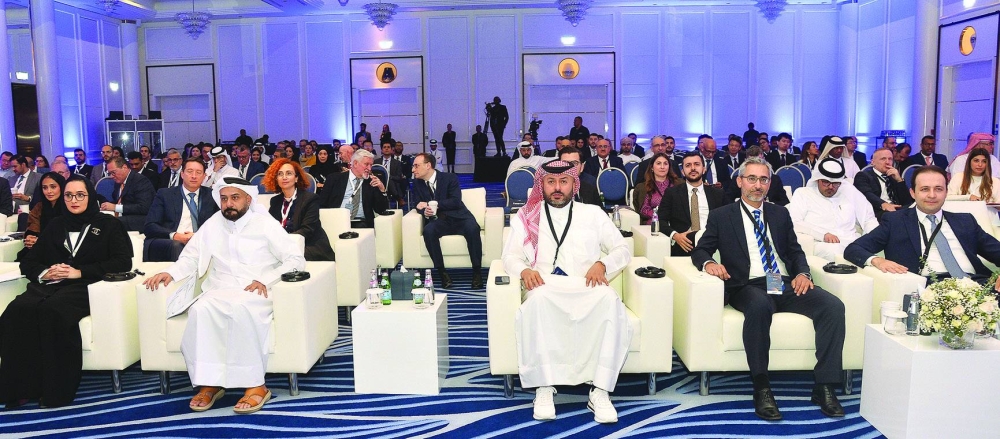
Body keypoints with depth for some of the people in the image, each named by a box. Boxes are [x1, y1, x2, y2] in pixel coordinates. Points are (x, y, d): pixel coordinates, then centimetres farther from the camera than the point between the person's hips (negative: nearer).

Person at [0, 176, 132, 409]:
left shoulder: (108, 224, 13)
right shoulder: (55, 225, 26)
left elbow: (123, 262, 0)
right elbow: (27, 262, 23)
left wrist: (80, 272, -9)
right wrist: (45, 272, -2)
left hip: (87, 286, -4)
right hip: (49, 285, 4)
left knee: (53, 310, -37)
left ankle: (57, 391, -30)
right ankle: (20, 388, -25)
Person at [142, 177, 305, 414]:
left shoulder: (265, 224, 4)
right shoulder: (212, 226, 16)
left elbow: (296, 259, -1)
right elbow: (190, 258, 19)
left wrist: (266, 279, -14)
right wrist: (170, 273, -2)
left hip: (257, 292, -3)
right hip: (220, 291, 3)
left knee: (241, 309, -38)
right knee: (200, 310, -31)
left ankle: (255, 385, -32)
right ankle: (210, 383, -25)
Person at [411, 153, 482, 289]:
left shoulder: (450, 178, -2)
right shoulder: (417, 183, 10)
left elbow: (455, 201, -12)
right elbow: (419, 205, 10)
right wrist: (425, 211, -16)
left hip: (458, 218, -2)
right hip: (438, 221, 2)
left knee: (472, 228, -34)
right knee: (428, 231, -33)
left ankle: (477, 271, -24)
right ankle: (441, 272, -25)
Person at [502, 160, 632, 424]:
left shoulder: (593, 214, 19)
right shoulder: (526, 217, 19)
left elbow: (622, 249, 15)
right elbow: (510, 255, 13)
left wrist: (602, 264, -7)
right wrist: (524, 270, -11)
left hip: (587, 286, 1)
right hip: (546, 287, 0)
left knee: (610, 300, -35)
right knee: (537, 301, -38)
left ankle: (600, 390, -31)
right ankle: (544, 387, -29)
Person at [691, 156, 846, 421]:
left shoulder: (780, 214, 21)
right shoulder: (721, 216, 11)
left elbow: (795, 251, 20)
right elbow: (699, 250, 7)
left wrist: (802, 273, -2)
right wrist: (709, 263, -17)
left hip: (786, 285, 4)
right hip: (749, 287, -4)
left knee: (834, 306, -22)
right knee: (759, 305, -40)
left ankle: (824, 387, -16)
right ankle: (761, 389, -30)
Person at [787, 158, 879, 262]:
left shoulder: (849, 190, 19)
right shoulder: (802, 194, 8)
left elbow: (868, 219, 22)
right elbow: (794, 223, -7)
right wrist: (823, 234, -17)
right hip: (822, 244, -3)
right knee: (833, 251, -38)